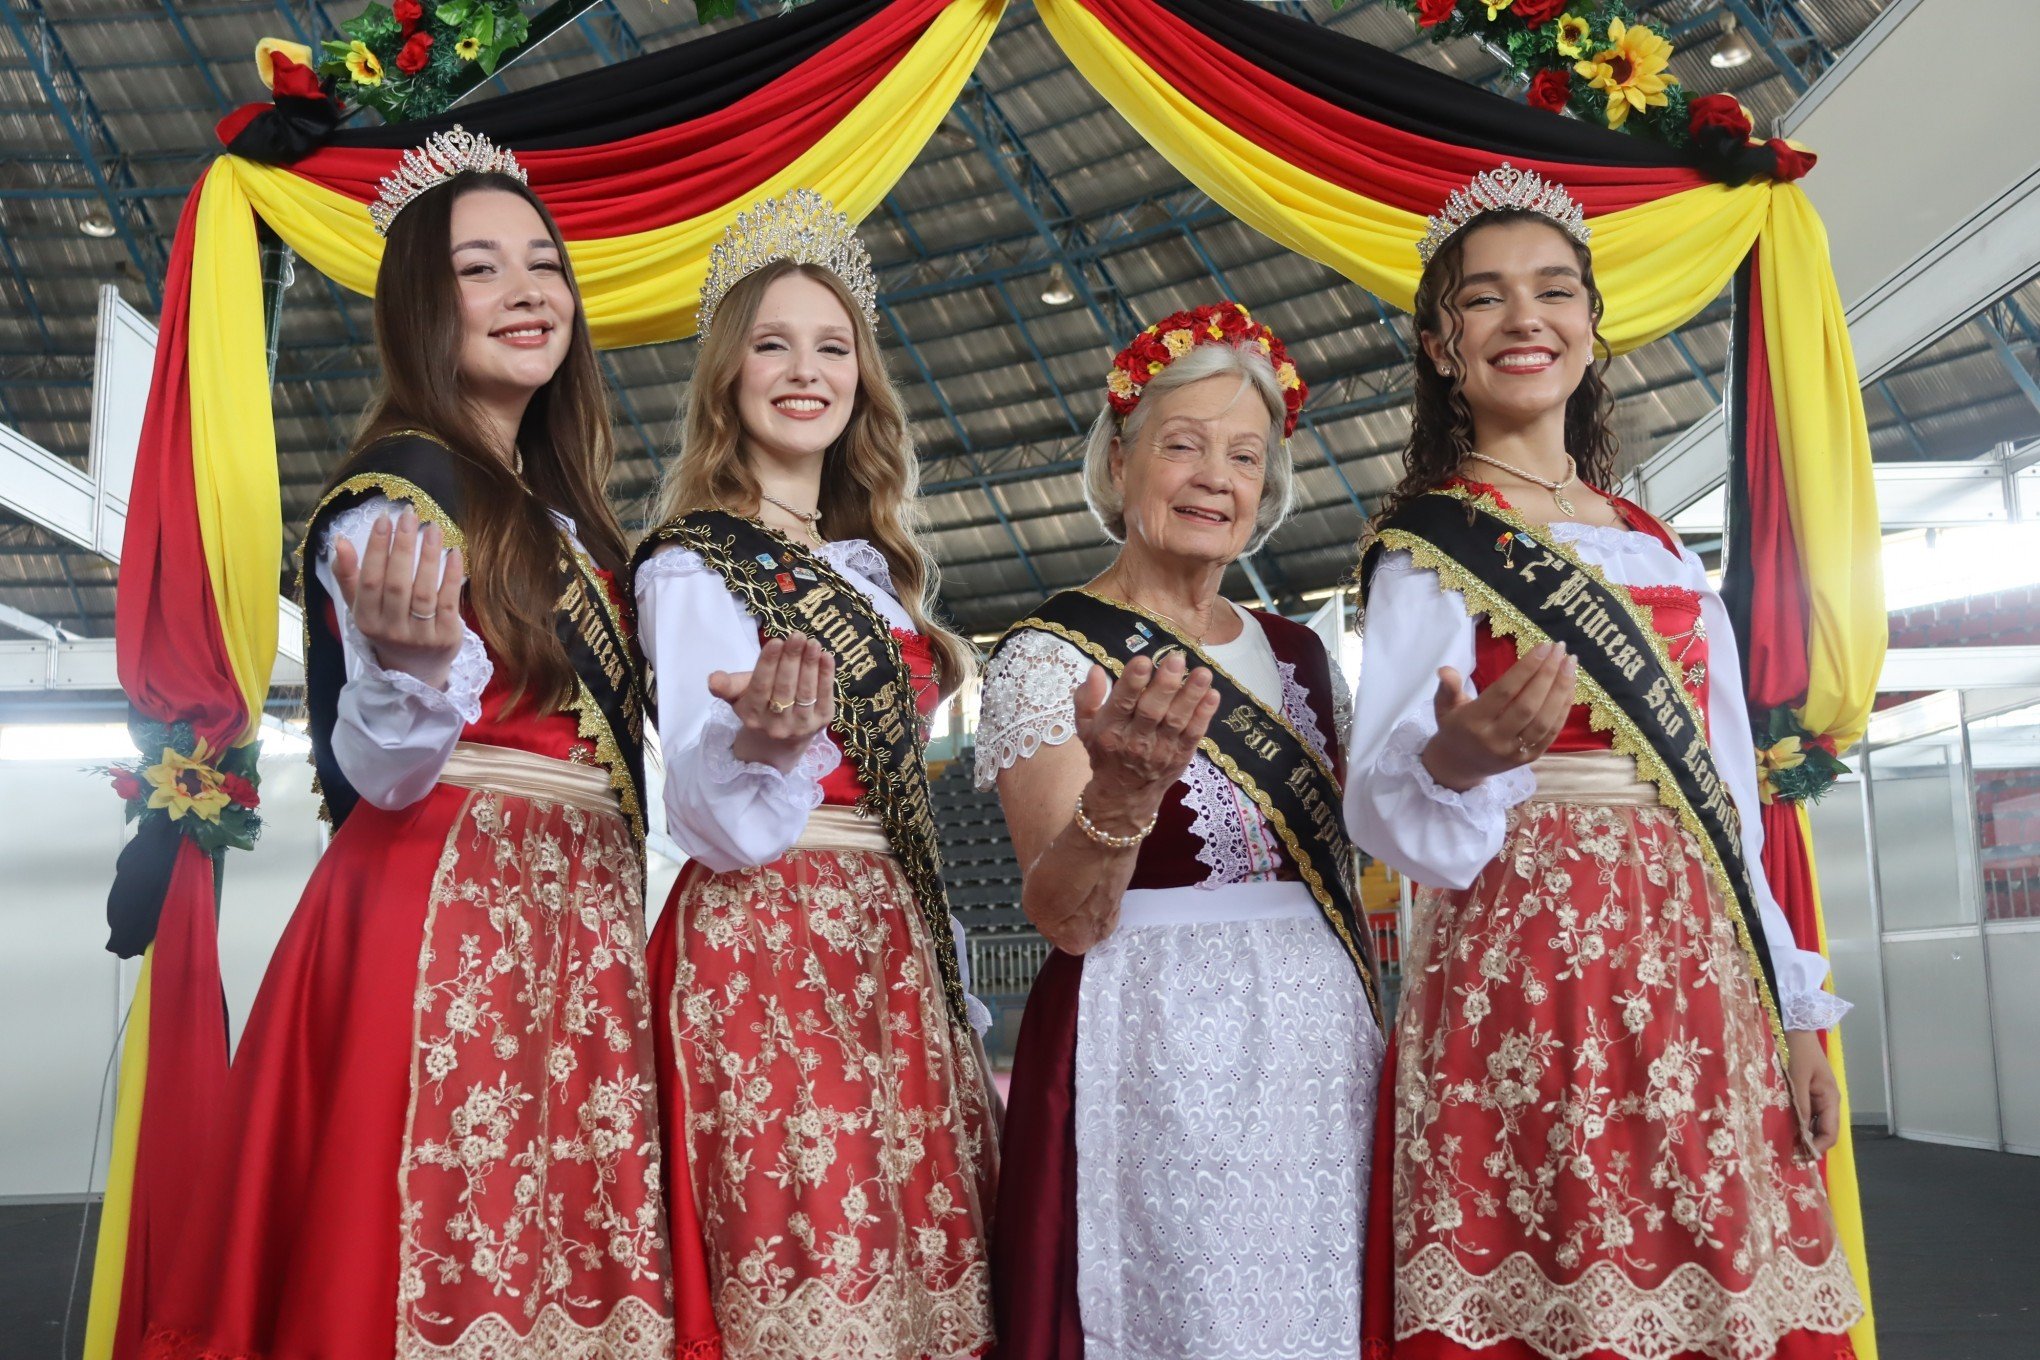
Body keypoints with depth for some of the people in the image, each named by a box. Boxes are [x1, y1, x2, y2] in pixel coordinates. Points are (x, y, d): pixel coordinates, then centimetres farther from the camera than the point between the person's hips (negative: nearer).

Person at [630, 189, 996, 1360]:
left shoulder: (874, 567, 14)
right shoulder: (693, 568, -6)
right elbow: (719, 825, -16)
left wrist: (955, 991, 20)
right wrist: (766, 743, -38)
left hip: (896, 950, 7)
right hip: (766, 949, -7)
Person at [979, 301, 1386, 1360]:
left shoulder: (1299, 656, 12)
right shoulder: (1048, 657, -6)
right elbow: (1067, 918, -18)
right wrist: (1120, 796, -36)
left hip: (1326, 1061, 6)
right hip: (1152, 1064, -6)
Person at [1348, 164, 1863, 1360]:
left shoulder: (1664, 550, 16)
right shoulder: (1430, 545, -1)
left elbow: (1727, 804, 18)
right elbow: (1380, 802, -13)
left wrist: (1794, 1012, 14)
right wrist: (1455, 763, -35)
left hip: (1700, 980, 6)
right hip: (1525, 972, -5)